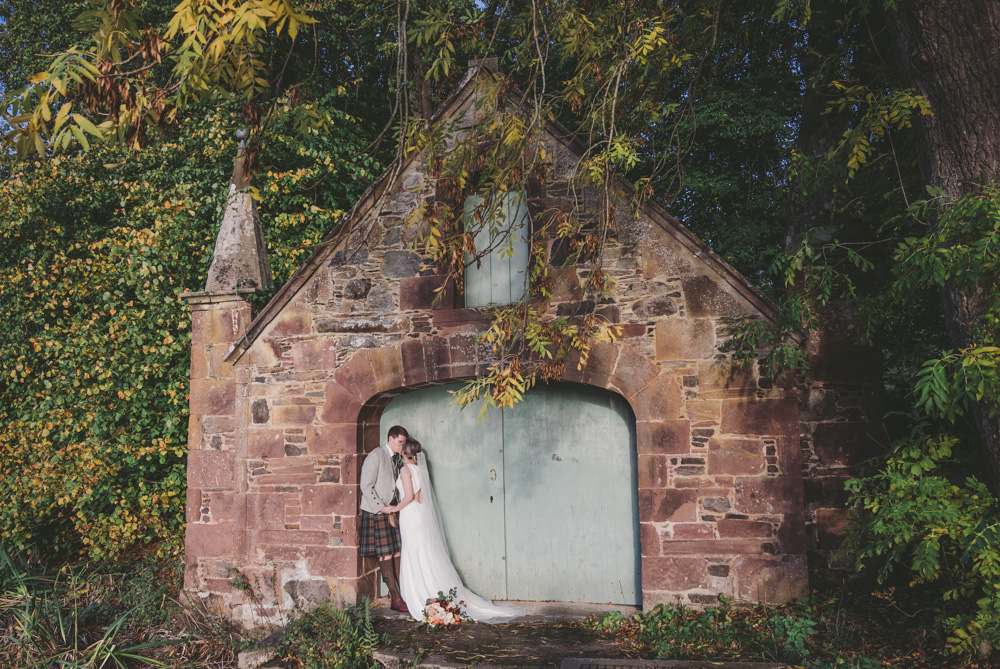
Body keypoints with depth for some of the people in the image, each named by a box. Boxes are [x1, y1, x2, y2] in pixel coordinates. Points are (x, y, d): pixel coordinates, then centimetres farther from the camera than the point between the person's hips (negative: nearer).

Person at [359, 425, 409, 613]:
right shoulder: (375, 456, -11)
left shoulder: (398, 458, 12)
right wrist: (381, 508, -14)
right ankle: (395, 598, 0)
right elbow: (366, 486, -13)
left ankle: (400, 592, 5)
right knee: (385, 555, -4)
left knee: (397, 552, 3)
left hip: (392, 510, 7)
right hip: (376, 512, -7)